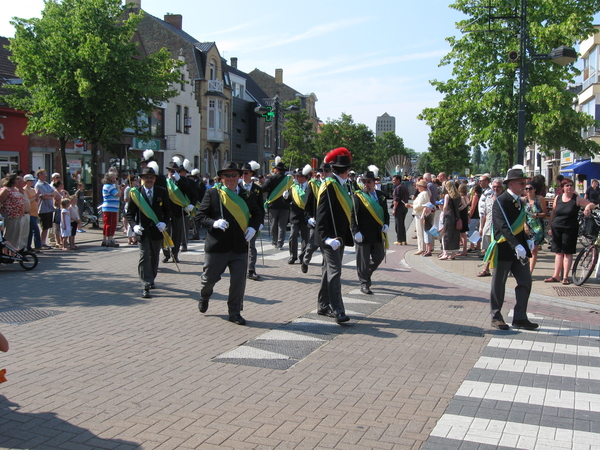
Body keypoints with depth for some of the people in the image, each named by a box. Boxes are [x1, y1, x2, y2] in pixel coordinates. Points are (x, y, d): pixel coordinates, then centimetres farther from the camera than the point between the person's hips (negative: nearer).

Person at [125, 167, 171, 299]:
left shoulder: (162, 192, 3)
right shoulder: (135, 193, -3)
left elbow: (167, 210, 8)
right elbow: (130, 213, -1)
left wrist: (164, 222, -9)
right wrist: (134, 225, -18)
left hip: (157, 230, 3)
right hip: (142, 231, -3)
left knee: (155, 257, 15)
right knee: (144, 257, -10)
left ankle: (151, 280, 34)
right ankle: (146, 286, -9)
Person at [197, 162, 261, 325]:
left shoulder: (247, 195, 7)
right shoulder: (212, 193, -2)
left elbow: (257, 213, 16)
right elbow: (201, 215, -3)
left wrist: (252, 227, -3)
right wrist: (214, 223, -21)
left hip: (240, 245, 2)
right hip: (217, 245, -2)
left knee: (239, 281, 2)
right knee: (210, 277, 11)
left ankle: (235, 312, 16)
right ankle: (204, 297, 44)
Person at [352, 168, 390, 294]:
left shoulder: (380, 196, 10)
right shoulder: (357, 196, -5)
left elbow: (386, 213, 18)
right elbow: (353, 215, -9)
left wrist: (386, 224, 0)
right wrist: (356, 231, -17)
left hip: (378, 234, 5)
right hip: (363, 234, -5)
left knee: (379, 256, 12)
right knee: (363, 259, 0)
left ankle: (366, 274, 35)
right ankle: (364, 284, 10)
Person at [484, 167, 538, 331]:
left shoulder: (519, 202, 12)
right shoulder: (501, 202, -15)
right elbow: (503, 227, -26)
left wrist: (527, 241, 5)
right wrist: (516, 245, -35)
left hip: (519, 249, 8)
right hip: (504, 249, -8)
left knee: (525, 281, 6)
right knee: (499, 284, 5)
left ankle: (520, 318, 15)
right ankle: (496, 317, 17)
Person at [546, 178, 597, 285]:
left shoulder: (577, 199, -4)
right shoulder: (557, 198, 5)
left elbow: (592, 205, -9)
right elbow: (553, 213, 13)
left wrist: (588, 207, -32)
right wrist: (550, 227, 12)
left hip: (570, 229, -3)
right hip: (557, 228, 3)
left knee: (567, 253, 0)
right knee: (558, 253, 7)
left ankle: (565, 277, 6)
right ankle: (556, 276, 11)